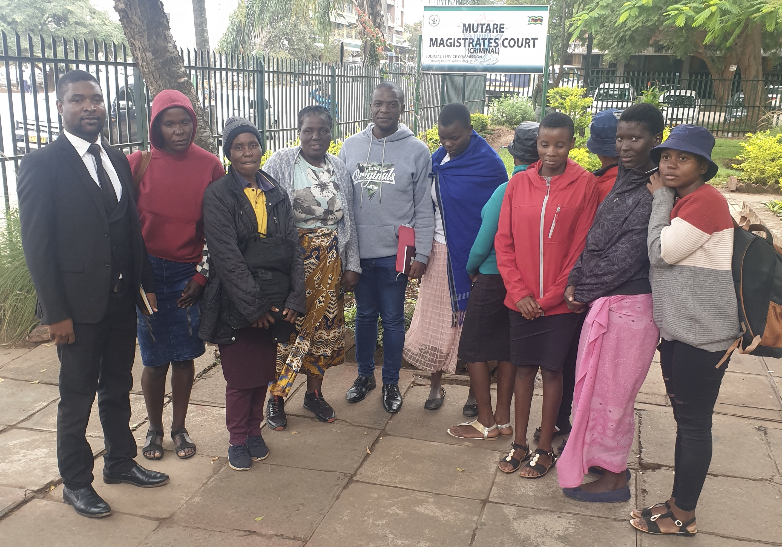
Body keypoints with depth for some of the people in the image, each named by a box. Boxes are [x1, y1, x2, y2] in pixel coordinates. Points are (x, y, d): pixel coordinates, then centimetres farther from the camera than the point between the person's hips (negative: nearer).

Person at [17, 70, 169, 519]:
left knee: (118, 388, 19)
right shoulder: (42, 165, -10)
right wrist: (56, 312, -15)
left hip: (122, 300, 6)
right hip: (79, 304, -5)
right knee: (78, 396, 9)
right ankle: (76, 482, 26)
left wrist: (146, 284, 8)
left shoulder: (118, 161, 9)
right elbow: (37, 245, -12)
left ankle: (121, 462, 37)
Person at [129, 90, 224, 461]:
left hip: (189, 274, 1)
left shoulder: (210, 166, -1)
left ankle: (179, 428, 27)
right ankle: (154, 428, 28)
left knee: (184, 357, 8)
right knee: (155, 359, 7)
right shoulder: (139, 163, -4)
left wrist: (204, 275, -2)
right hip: (148, 273, -1)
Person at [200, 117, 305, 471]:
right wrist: (253, 305, -16)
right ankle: (237, 440, 23)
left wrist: (294, 299, -4)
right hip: (235, 304, -4)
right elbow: (226, 256, -12)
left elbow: (292, 248, 6)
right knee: (240, 376, 5)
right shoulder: (218, 195, -5)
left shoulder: (276, 194, 10)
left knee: (263, 372, 13)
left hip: (274, 302, 4)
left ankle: (254, 431, 31)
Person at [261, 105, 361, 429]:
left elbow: (348, 220, 11)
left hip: (329, 261, 4)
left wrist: (351, 264, 7)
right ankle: (275, 398, 15)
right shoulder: (280, 164, -4)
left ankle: (314, 393, 27)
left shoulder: (339, 169, 9)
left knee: (325, 326, 10)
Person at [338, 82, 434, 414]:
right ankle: (364, 375, 33)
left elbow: (424, 208, -2)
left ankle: (391, 383, 25)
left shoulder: (416, 151, -2)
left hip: (394, 253, -2)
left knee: (393, 319, 8)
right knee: (365, 315, 16)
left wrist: (421, 254, -6)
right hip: (358, 251, 3)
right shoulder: (351, 146, 4)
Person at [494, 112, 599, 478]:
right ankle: (519, 444, 25)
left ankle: (545, 449, 21)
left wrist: (550, 297, -9)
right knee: (524, 368, 12)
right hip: (521, 300, 3)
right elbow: (504, 242, 2)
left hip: (559, 301, -2)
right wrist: (519, 293, -6)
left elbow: (581, 247, -7)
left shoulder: (584, 184, -7)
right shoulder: (519, 183, 1)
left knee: (552, 370, 7)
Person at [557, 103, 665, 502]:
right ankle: (608, 462, 36)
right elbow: (594, 238, 12)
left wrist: (586, 292, -11)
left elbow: (628, 255, -18)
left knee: (611, 390, 3)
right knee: (594, 384, 18)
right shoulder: (621, 182, 11)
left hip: (630, 305, -9)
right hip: (602, 302, 9)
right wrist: (574, 282, 1)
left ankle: (613, 477, 21)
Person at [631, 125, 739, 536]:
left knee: (694, 423, 2)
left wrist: (660, 199, -10)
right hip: (677, 328, 10)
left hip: (702, 334, -10)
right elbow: (660, 256, 14)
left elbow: (660, 252, -18)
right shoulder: (676, 202, 14)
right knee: (684, 419, 17)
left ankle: (683, 516, 15)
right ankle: (678, 502, 30)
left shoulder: (706, 199, -16)